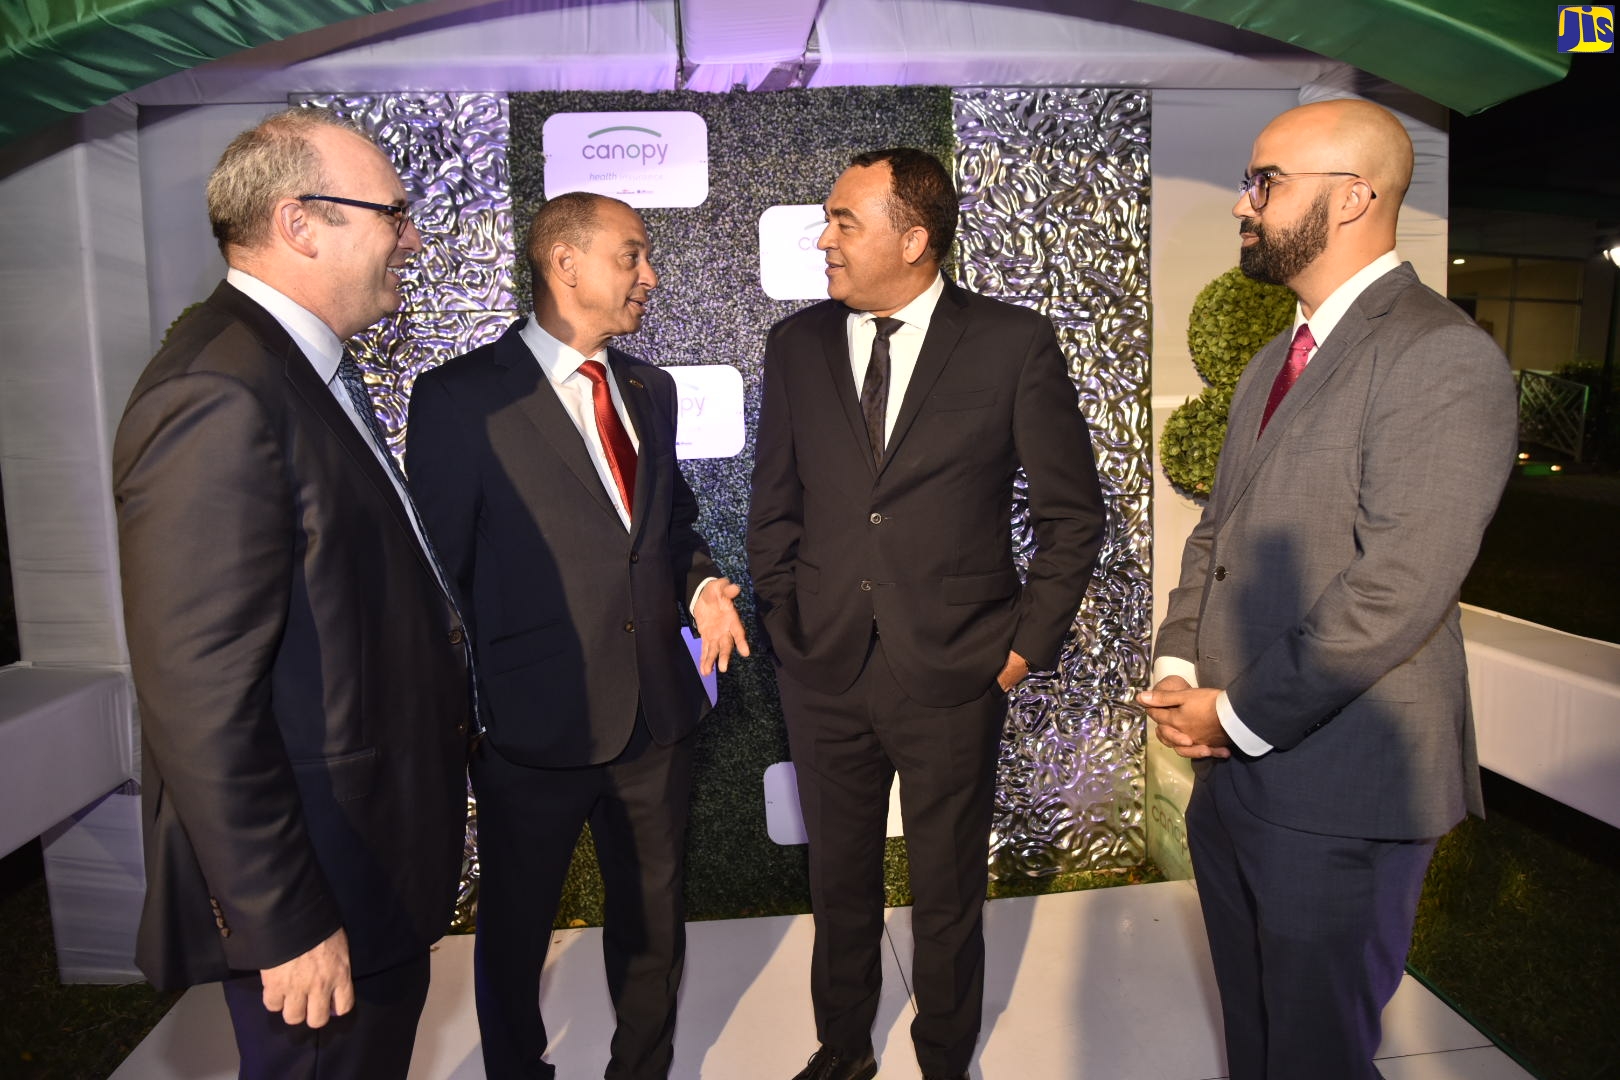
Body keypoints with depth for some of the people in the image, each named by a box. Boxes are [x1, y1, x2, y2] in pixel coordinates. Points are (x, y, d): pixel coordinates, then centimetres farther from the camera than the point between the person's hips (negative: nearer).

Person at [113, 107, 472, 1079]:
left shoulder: (309, 368, 8)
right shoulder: (217, 398, -24)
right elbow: (200, 702, -26)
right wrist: (284, 925, -20)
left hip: (381, 853, 9)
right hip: (321, 890, -9)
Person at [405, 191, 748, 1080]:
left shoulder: (651, 390, 8)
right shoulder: (460, 397, -11)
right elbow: (437, 572, -8)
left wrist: (701, 583, -2)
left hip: (657, 712, 6)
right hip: (535, 724, -5)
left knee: (653, 922, 22)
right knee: (515, 934, 18)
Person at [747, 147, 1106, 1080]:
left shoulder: (1015, 344, -6)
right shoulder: (797, 345, 4)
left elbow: (1073, 513, 0)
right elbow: (775, 507, 11)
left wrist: (1028, 645, -3)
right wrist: (784, 627, 5)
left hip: (952, 676, -2)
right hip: (824, 671, 3)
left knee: (949, 897, 14)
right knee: (839, 882, 18)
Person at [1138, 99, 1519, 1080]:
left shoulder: (1444, 358, -16)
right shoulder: (1277, 361, 13)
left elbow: (1395, 590, -24)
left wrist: (1242, 715, -16)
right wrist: (1179, 668, 0)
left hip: (1337, 794, -8)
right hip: (1233, 770, 8)